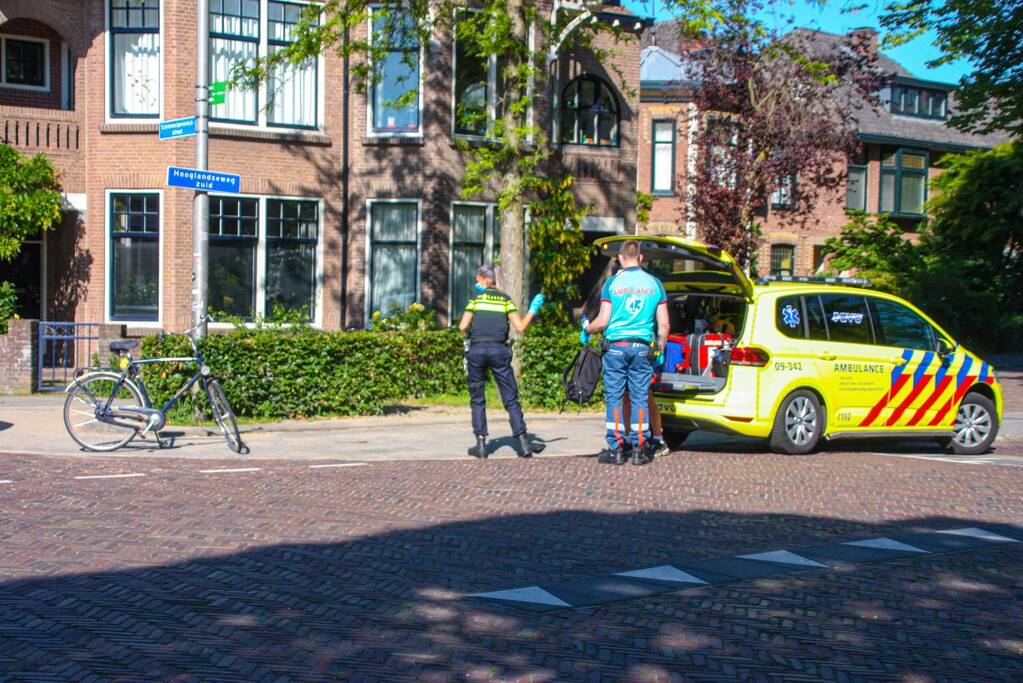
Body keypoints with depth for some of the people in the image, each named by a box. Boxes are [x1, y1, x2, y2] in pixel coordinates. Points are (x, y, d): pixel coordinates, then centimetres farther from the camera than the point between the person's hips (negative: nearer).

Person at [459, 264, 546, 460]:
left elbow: (463, 326, -3)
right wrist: (533, 310, 16)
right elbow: (520, 327, 1)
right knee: (511, 399, 4)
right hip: (499, 350, 0)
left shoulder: (476, 299, 7)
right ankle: (524, 444, -1)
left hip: (476, 350, 0)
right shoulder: (506, 299, 9)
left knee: (477, 400, 10)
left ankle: (481, 445, 5)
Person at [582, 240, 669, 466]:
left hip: (616, 347, -2)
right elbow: (664, 324, 3)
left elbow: (603, 321, -6)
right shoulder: (654, 283, 4)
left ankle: (616, 449, 4)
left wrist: (586, 330, 13)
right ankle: (639, 449, 7)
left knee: (613, 398, 4)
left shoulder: (612, 283, -3)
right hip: (642, 348, 2)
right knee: (640, 399, 7)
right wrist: (660, 348, 16)